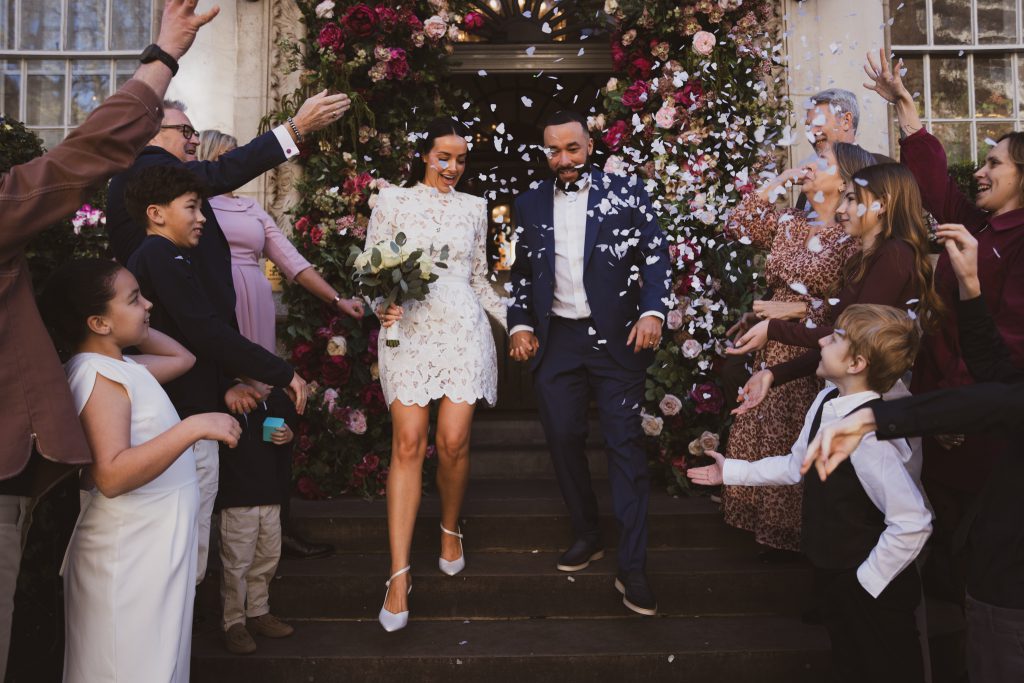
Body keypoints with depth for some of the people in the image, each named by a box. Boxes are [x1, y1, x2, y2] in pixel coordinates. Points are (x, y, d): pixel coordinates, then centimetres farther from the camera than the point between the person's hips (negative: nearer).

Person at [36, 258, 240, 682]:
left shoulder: (121, 367, 9)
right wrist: (193, 427, -32)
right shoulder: (99, 376, -19)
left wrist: (132, 327, 15)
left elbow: (182, 357, 27)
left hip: (156, 548, 10)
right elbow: (111, 475, -30)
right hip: (129, 555, -10)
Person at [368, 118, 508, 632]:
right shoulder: (392, 201, 7)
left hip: (463, 329, 2)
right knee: (408, 444, -10)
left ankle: (450, 530, 26)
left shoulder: (473, 207, 14)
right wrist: (381, 306, -14)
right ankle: (399, 574, -6)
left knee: (453, 442, -4)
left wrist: (513, 319, 11)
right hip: (408, 332, -2)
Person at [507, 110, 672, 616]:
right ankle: (586, 536, 26)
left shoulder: (626, 193, 2)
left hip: (616, 337, -3)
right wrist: (521, 324, 4)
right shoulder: (530, 205, 12)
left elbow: (657, 256, 0)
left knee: (625, 443, -4)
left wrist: (653, 312, -13)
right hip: (556, 341, 3)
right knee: (563, 439, 6)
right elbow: (522, 273, 16)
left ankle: (632, 567, 1)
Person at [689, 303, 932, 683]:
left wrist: (866, 581, -20)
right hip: (831, 573, 8)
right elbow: (798, 465, 9)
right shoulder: (826, 401, -4)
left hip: (870, 590, -8)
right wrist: (732, 472, 13)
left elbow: (913, 523, -32)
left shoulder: (869, 434, -31)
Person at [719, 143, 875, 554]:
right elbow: (738, 227, 5)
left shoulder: (852, 237, -11)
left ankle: (800, 530, 19)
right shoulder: (790, 223, 9)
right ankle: (771, 524, 28)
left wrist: (797, 308, -18)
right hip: (775, 349, 7)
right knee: (766, 435, 13)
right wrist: (777, 182, 3)